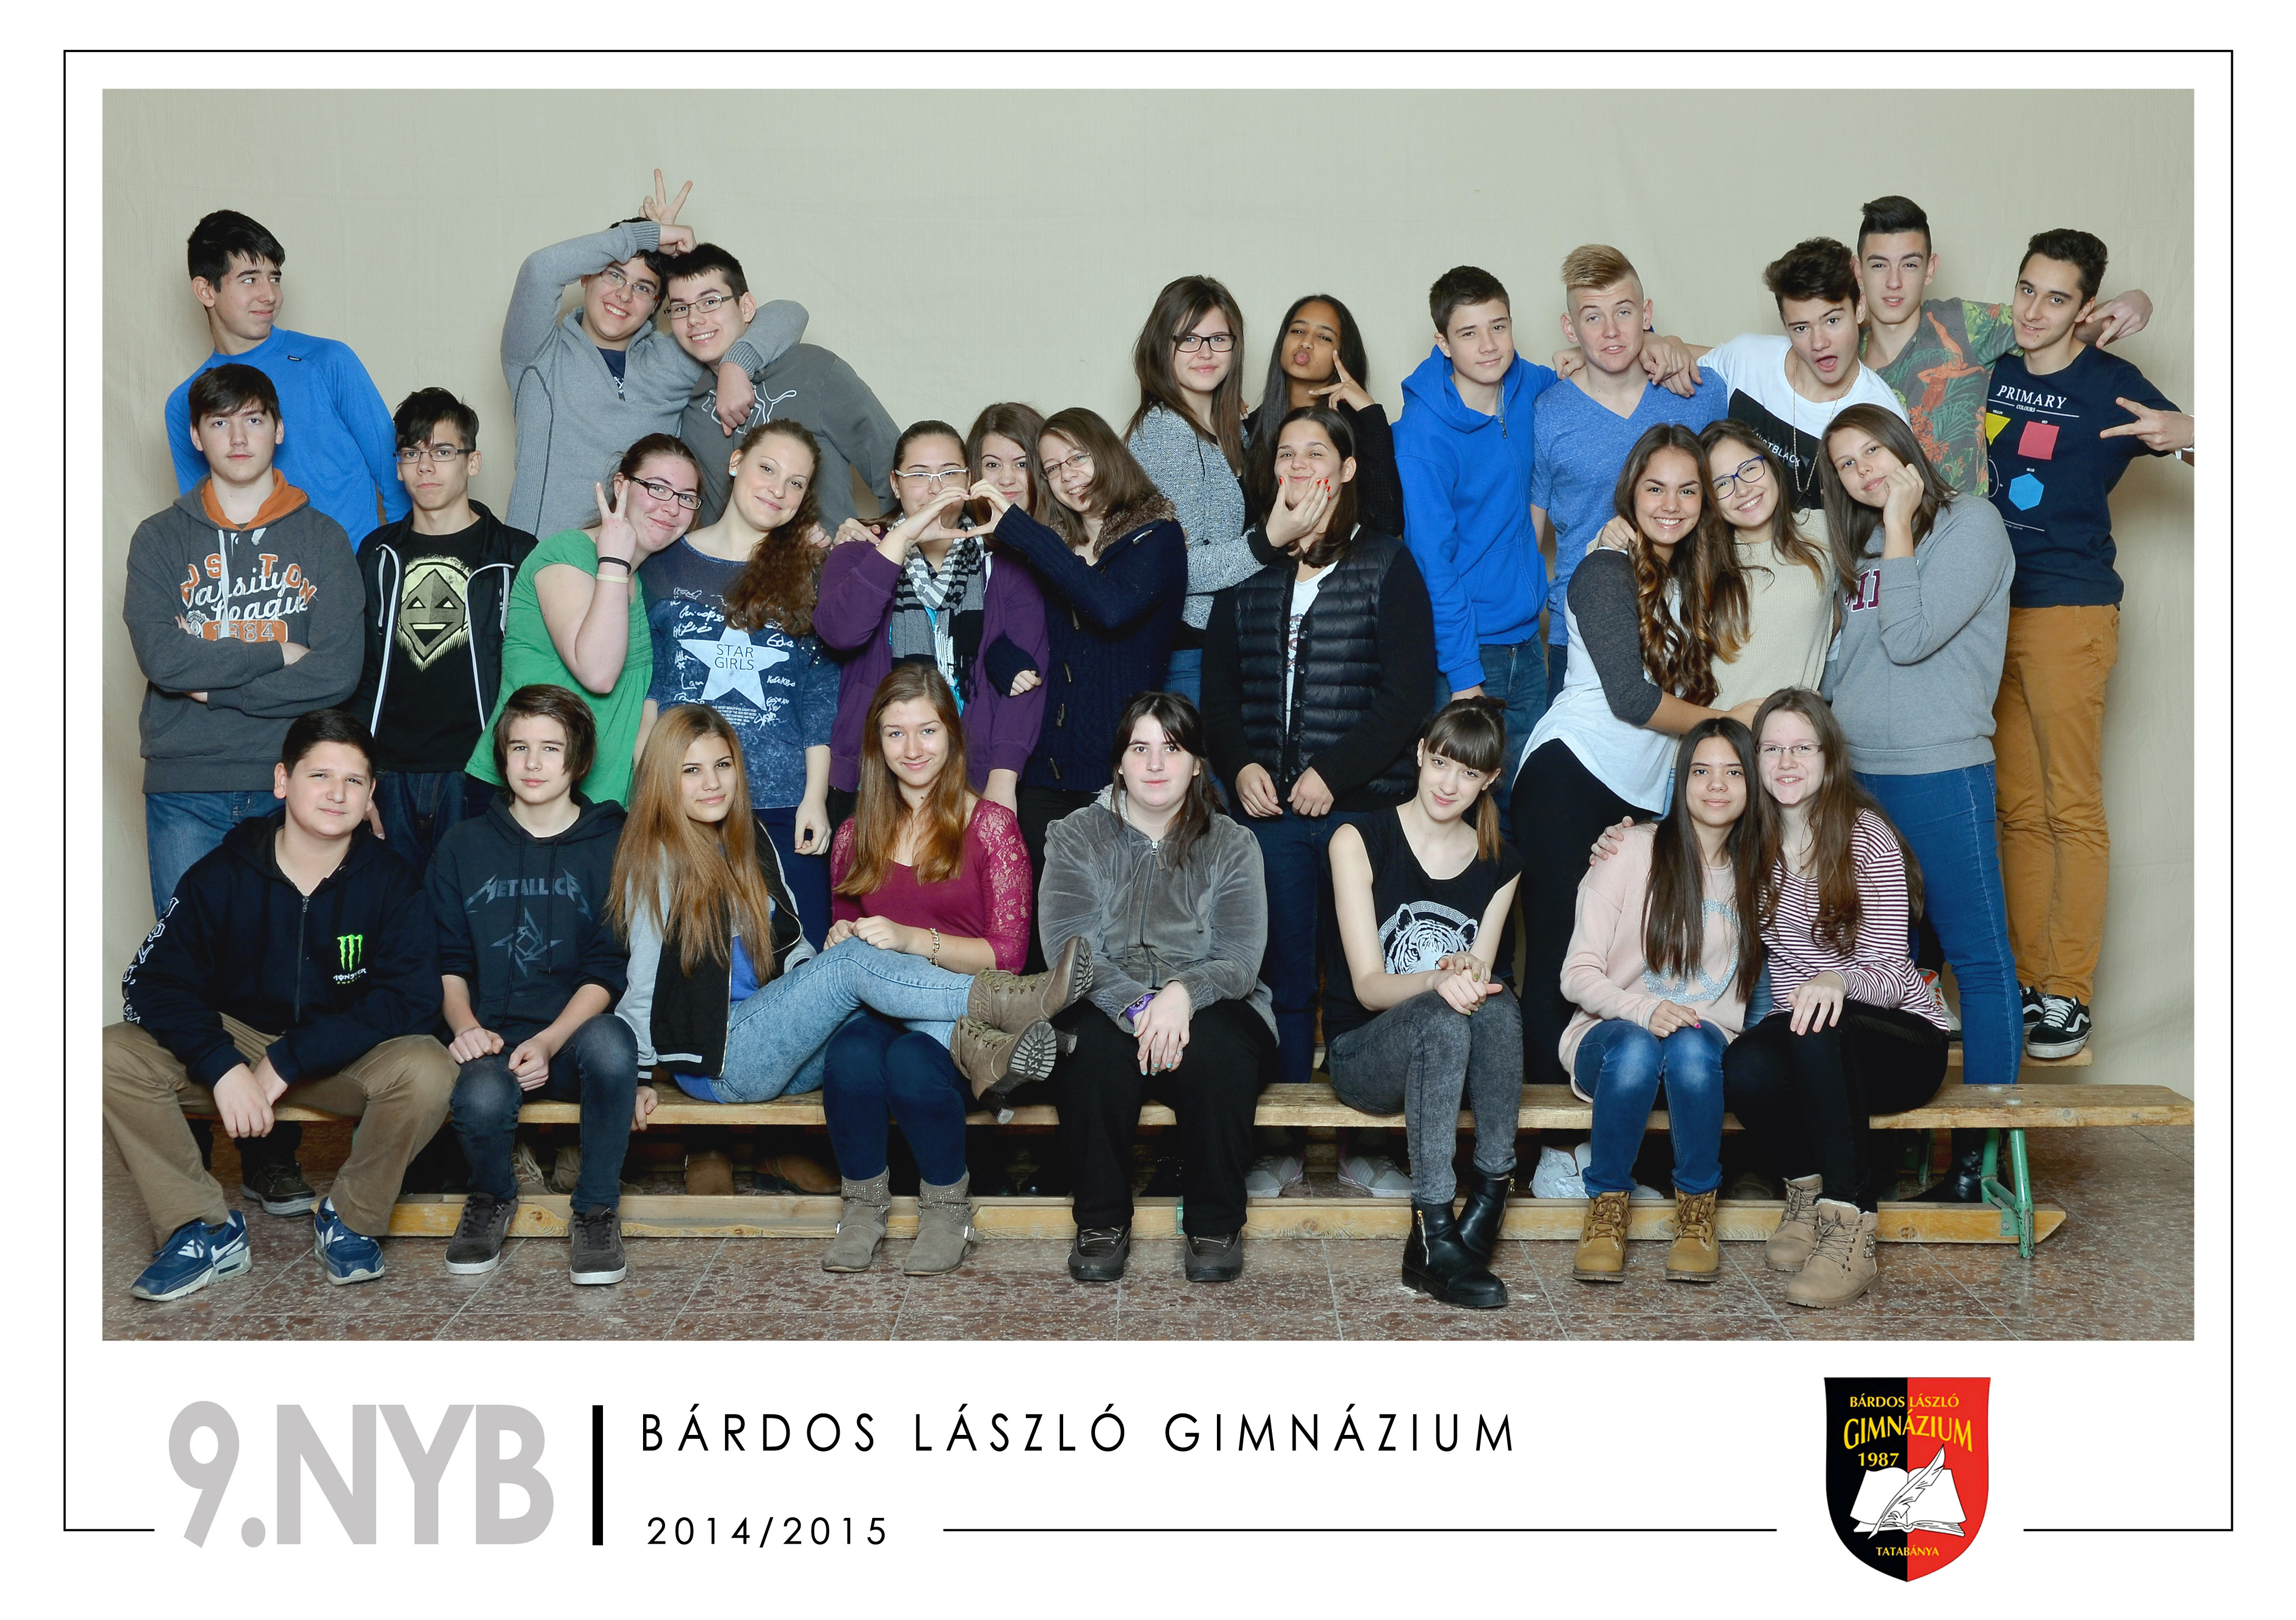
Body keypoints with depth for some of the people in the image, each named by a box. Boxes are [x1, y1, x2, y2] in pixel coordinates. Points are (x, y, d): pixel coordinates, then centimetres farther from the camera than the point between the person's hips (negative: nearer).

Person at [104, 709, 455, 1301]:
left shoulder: (392, 882, -11)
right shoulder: (222, 875, -9)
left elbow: (412, 1001, -20)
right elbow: (153, 981, -13)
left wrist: (289, 1061, -26)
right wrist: (223, 1067, -30)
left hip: (345, 1055, -1)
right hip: (236, 1038, 2)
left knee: (427, 1070, -33)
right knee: (113, 1056, -22)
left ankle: (350, 1220, -7)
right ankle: (206, 1230, -10)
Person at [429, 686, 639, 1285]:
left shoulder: (611, 846, 6)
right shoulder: (463, 845, 12)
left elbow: (607, 972, -1)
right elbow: (446, 961, 10)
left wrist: (548, 1042, -17)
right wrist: (464, 1024, -11)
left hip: (573, 1037, -1)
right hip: (492, 1038, 1)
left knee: (611, 1041, -37)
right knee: (481, 1099, -34)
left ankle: (597, 1208, -13)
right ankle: (492, 1197, 4)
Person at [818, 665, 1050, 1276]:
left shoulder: (991, 825, 2)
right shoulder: (857, 835, 14)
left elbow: (1007, 955, -5)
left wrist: (914, 941, -18)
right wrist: (842, 941, -2)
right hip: (874, 1010, 3)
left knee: (912, 1062, -36)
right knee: (852, 1055, -33)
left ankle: (948, 1208, -8)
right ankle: (865, 1206, -9)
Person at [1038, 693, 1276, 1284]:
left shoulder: (1231, 846, 8)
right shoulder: (1075, 837, 6)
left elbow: (1240, 958, -5)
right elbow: (1067, 947, -8)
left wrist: (1182, 994, -28)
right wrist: (1138, 1006, -27)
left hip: (1205, 1008, 0)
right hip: (1104, 1008, 0)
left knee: (1219, 1047, -33)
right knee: (1096, 1042, -34)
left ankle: (1215, 1224, -16)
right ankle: (1102, 1222, -18)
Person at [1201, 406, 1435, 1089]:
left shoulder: (1385, 562, 5)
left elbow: (1408, 692, -3)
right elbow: (1218, 686, 14)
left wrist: (1333, 772, -11)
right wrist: (1239, 764, -4)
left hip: (1362, 805, -3)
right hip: (1270, 807, 3)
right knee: (1284, 979, 4)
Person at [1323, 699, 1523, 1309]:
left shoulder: (1499, 865, 8)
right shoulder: (1360, 841, -5)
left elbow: (1480, 973, 6)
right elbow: (1368, 986, -11)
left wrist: (1472, 973, -20)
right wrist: (1436, 983, -32)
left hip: (1455, 1057, 3)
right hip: (1363, 1051, -3)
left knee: (1498, 1006, -32)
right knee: (1442, 1020, -37)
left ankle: (1490, 1196, -32)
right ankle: (1433, 1243, -40)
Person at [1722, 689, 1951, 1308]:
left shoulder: (1868, 837, -8)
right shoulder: (1754, 843, 5)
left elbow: (1890, 976, -14)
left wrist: (1838, 980, -38)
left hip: (1900, 1039, -3)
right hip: (1803, 1046, 3)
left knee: (1822, 1030, -38)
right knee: (1742, 1071, -32)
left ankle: (1850, 1231, -33)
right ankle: (1812, 1184, -2)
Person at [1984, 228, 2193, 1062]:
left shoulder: (2112, 385, -4)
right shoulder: (1990, 371, 9)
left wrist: (2184, 433, -27)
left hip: (2068, 614, -5)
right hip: (1990, 610, 5)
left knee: (2072, 809, -4)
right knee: (2018, 809, 8)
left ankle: (2069, 996, 0)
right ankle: (2027, 980, 14)